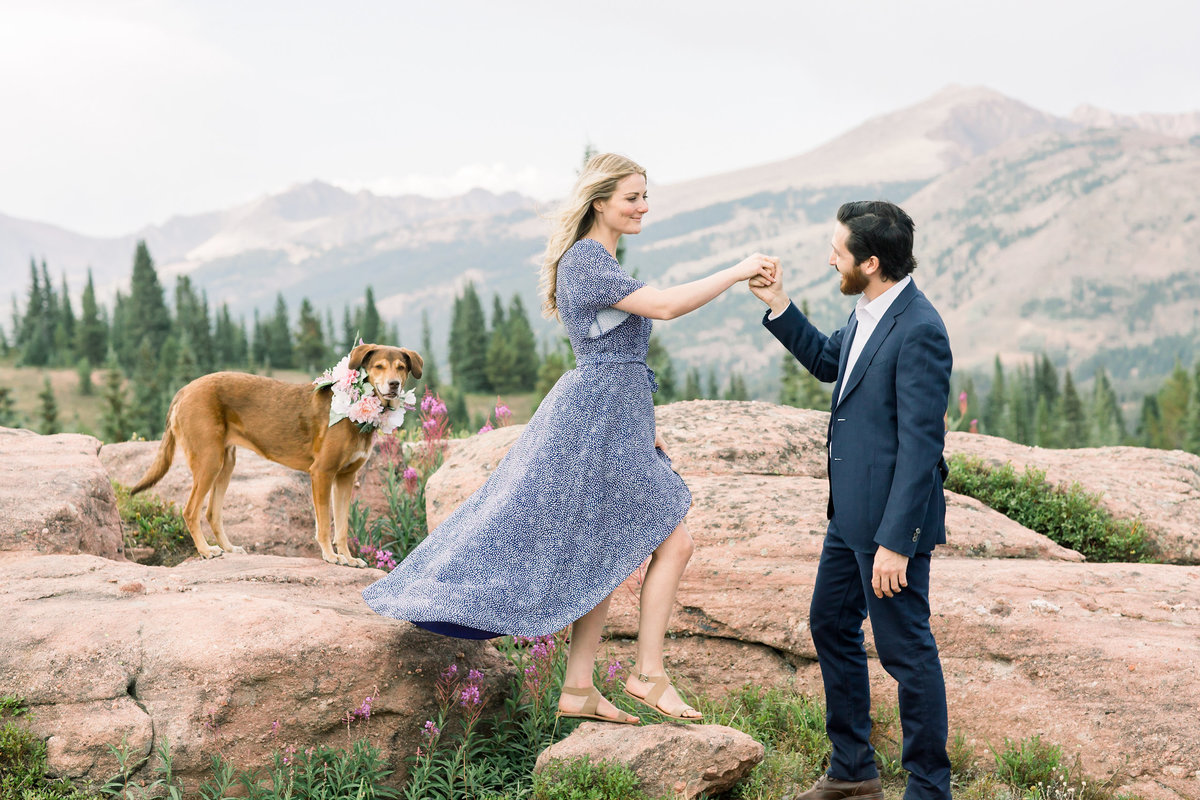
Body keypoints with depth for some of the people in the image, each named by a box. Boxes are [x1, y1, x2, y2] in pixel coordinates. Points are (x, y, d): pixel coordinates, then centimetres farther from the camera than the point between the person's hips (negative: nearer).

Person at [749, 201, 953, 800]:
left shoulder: (918, 331, -23)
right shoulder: (869, 312, 6)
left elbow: (920, 447, -24)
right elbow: (828, 362, 26)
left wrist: (895, 541, -25)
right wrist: (778, 305, 14)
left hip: (893, 520, -10)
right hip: (850, 513, 10)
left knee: (905, 650, 1)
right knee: (830, 625, 19)